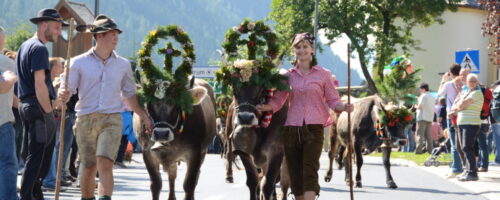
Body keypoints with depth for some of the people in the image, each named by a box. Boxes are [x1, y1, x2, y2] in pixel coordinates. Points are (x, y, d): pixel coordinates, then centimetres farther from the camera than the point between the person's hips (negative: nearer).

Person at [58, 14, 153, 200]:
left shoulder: (123, 64, 10)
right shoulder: (79, 63, 3)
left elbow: (129, 94, 20)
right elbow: (67, 91, -1)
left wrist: (144, 117, 17)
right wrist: (63, 95, -24)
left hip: (112, 120, 0)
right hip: (86, 120, 0)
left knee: (105, 164, -17)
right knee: (88, 169, 7)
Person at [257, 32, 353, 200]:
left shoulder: (323, 74, 6)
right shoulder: (288, 76, 13)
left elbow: (333, 100, 4)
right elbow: (277, 101, 8)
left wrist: (343, 107, -17)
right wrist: (265, 107, -12)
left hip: (314, 129, -3)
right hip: (291, 129, 3)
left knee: (310, 171, -16)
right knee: (295, 174, 5)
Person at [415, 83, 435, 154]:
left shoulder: (423, 96, -8)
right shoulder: (432, 97, 17)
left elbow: (420, 106, -17)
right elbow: (433, 107, 17)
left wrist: (416, 107, 5)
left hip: (422, 117, -8)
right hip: (430, 118, 8)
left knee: (420, 134, -8)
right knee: (428, 135, 11)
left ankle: (418, 150, -14)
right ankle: (430, 149, 8)